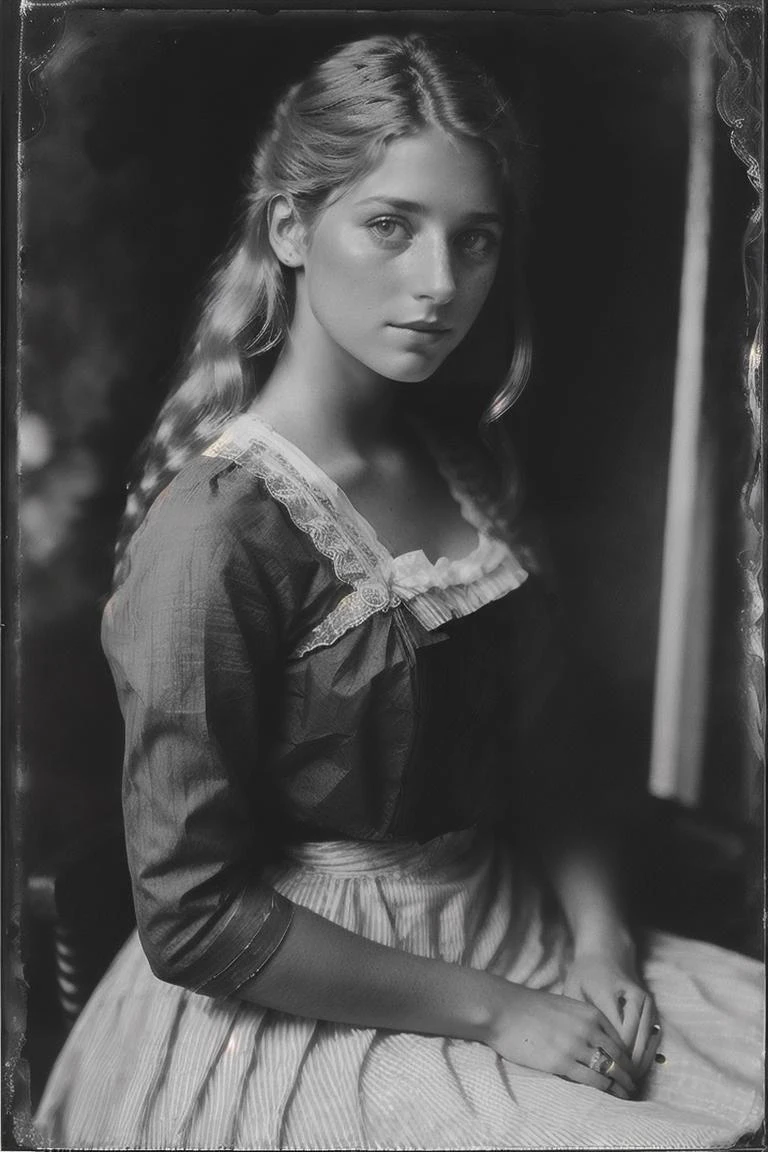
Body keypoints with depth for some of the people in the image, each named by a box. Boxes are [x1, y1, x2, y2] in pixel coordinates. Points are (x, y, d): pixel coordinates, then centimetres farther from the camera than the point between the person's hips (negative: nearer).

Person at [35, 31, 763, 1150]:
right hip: (308, 1008, -6)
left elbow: (539, 754, 9)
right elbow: (194, 915, -18)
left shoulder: (464, 463, 3)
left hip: (519, 933, 7)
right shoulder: (219, 529, -21)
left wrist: (600, 942, -5)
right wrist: (493, 1012, -16)